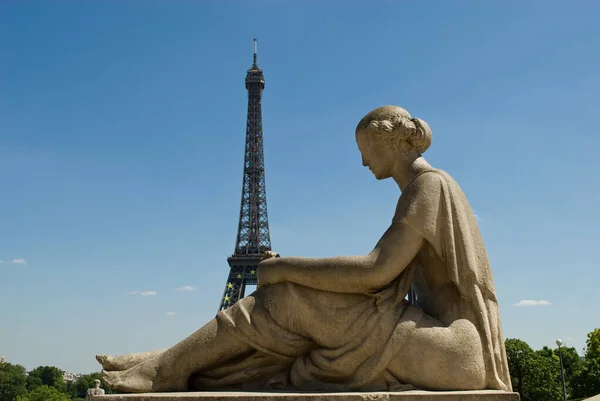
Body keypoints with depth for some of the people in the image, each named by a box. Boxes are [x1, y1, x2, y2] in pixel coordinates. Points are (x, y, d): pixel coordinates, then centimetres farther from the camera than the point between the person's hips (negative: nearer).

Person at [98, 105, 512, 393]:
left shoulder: (430, 183, -11)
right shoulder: (423, 192, 21)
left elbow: (377, 271, -22)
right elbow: (389, 276, 21)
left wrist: (288, 266, -13)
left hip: (451, 347, -9)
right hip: (450, 345, 9)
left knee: (288, 297, -12)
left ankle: (164, 371, -4)